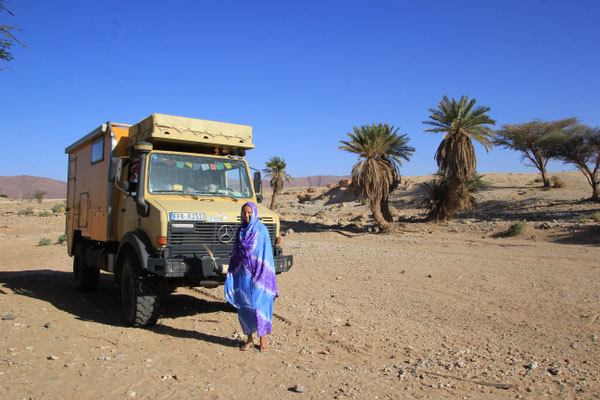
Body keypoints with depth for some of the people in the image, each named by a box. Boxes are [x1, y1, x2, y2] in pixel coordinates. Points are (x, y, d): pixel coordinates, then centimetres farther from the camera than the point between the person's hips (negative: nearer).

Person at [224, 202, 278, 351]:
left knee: (259, 305, -1)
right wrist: (232, 275, 7)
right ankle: (250, 338, 20)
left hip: (257, 274, -4)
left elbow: (267, 254, -7)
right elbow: (235, 253, 12)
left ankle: (263, 339, 14)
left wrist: (265, 276, -11)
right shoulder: (240, 231, 7)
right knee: (244, 306, 7)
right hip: (242, 274, 4)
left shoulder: (262, 230, -6)